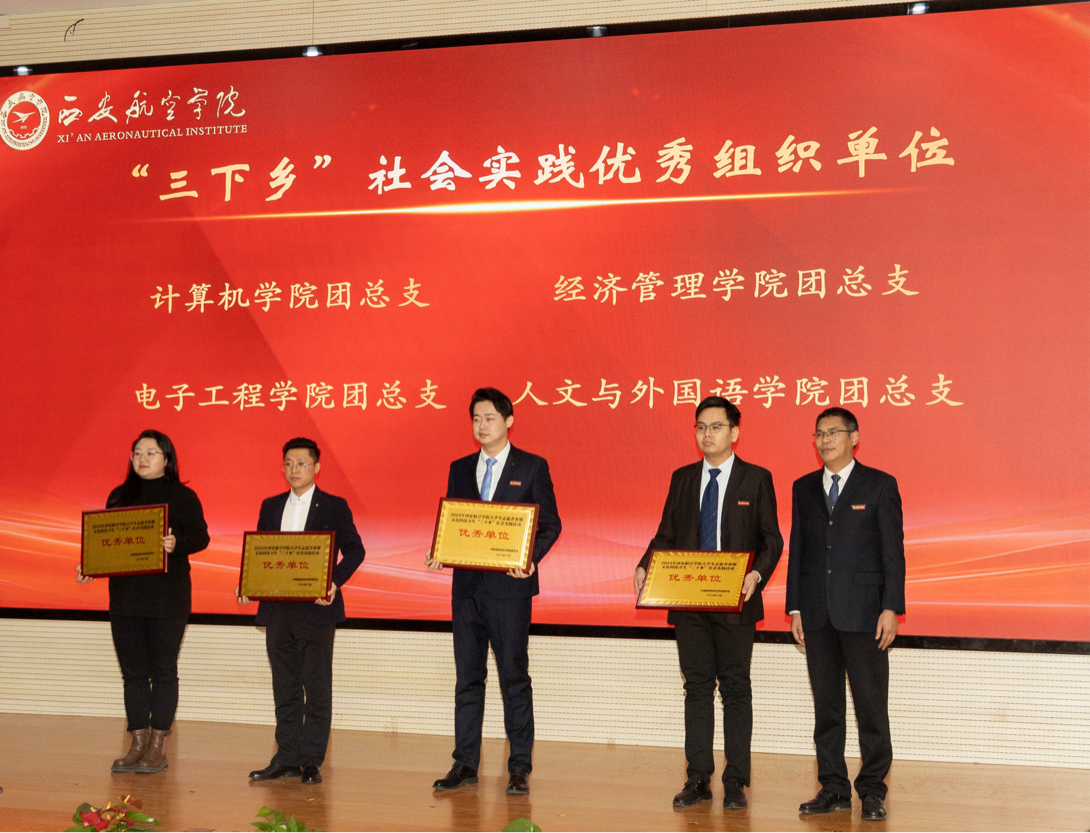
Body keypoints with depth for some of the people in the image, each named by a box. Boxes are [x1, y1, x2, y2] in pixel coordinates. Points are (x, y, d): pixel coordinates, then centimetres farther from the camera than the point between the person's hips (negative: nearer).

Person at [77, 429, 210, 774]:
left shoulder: (183, 496, -1)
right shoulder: (119, 496, 12)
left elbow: (201, 537, -7)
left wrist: (176, 544, -26)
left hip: (167, 599, -4)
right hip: (125, 596, 5)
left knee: (163, 670, 0)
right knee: (133, 671, 7)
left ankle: (158, 746, 6)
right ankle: (138, 743, 14)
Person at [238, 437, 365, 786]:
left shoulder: (335, 507, 0)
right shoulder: (270, 506, 13)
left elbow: (354, 550, -4)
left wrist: (335, 582, -20)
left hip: (316, 609, -4)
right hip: (277, 609, 5)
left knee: (317, 686, 0)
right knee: (285, 687, 10)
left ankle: (312, 760, 6)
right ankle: (287, 758, 17)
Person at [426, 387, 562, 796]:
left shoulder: (532, 467, 1)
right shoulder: (460, 469, 13)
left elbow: (550, 523, -1)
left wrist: (530, 557, -18)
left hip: (509, 584, -4)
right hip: (466, 583, 4)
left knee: (514, 677, 0)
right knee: (468, 676, 8)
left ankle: (520, 767, 7)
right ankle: (465, 764, 15)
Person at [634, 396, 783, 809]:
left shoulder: (756, 479, 1)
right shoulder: (682, 478, 11)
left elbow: (772, 539, -1)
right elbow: (666, 534, 12)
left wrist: (756, 574, -19)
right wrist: (645, 566, -6)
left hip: (735, 601, -3)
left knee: (735, 689, 2)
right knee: (697, 688, 8)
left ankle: (736, 783, 9)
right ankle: (697, 780, 14)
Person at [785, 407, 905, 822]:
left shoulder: (880, 485, 1)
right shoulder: (803, 488, 13)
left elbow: (893, 551, -2)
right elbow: (797, 549, 13)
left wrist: (891, 608, -9)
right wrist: (795, 607, 7)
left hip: (863, 612, -4)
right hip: (817, 613, 4)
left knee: (871, 703, -1)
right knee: (826, 704, 8)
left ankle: (872, 790, 10)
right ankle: (834, 788, 16)